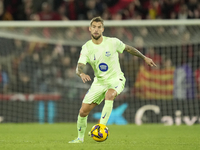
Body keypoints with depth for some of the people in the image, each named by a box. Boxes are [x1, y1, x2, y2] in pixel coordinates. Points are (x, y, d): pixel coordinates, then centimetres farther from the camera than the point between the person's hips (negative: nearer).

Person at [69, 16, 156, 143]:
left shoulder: (112, 42, -11)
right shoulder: (86, 48, -7)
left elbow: (128, 49, 7)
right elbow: (79, 67, -15)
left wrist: (145, 58, 13)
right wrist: (82, 74, -39)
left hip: (116, 79, -3)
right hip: (99, 81, 3)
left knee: (109, 95, -39)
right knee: (83, 112, -3)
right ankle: (80, 138, 22)